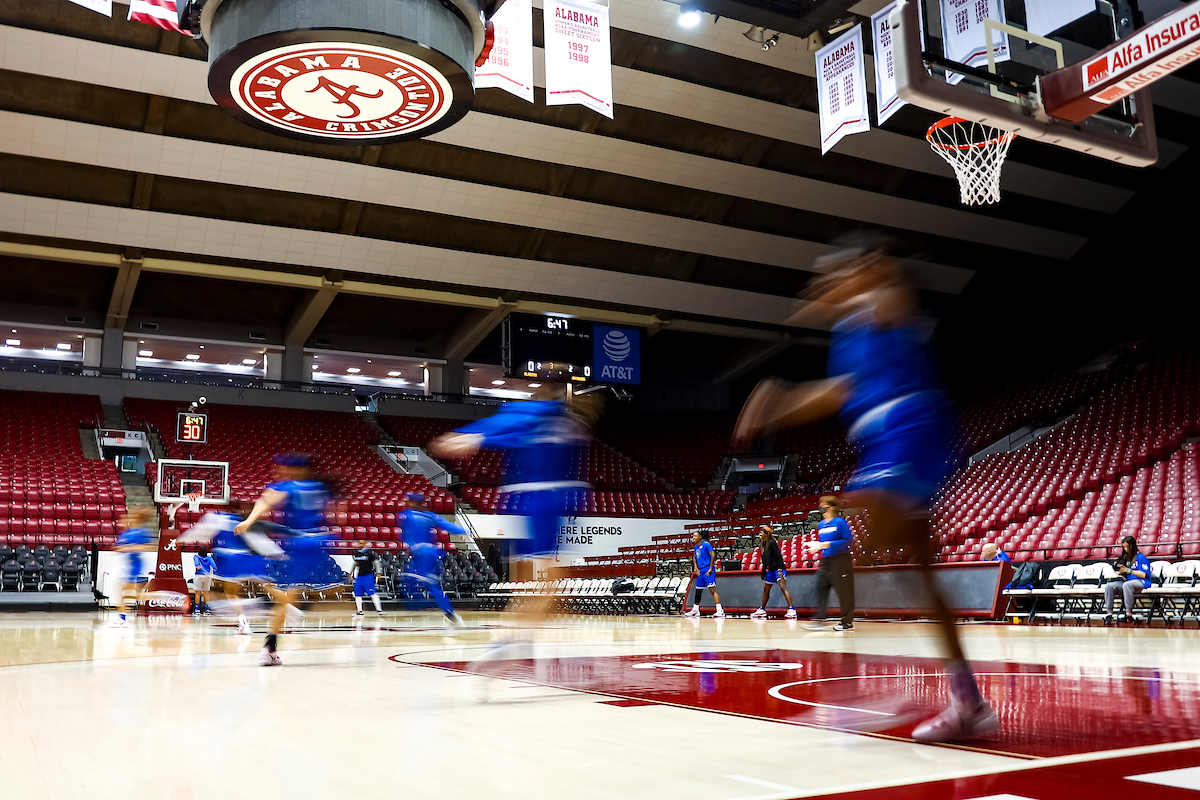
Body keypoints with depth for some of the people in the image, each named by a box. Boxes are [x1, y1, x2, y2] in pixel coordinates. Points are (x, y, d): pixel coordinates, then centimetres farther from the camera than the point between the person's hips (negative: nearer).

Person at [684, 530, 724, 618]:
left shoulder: (706, 544, -10)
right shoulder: (696, 547, 14)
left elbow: (713, 555, -16)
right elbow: (694, 557, 28)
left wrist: (710, 569, -20)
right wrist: (695, 567, 11)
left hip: (708, 570, -9)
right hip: (700, 571, 9)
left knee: (712, 589, -18)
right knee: (698, 590, 15)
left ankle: (720, 611, -25)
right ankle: (695, 610, 27)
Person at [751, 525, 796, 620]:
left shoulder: (772, 543, -13)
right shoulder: (764, 544, 12)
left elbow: (779, 556, -18)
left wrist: (780, 570, -25)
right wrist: (763, 573, 20)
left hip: (778, 568, -10)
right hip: (771, 569, 10)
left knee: (783, 587, -19)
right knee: (766, 589, 15)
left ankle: (791, 610, -24)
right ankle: (762, 610, 27)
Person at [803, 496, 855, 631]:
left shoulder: (840, 522, -10)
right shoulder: (821, 525, 14)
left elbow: (848, 540, -17)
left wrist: (828, 545, -21)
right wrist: (816, 547, 2)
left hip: (840, 560, -7)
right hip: (825, 561, 7)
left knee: (844, 591, -1)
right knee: (821, 588, 0)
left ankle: (847, 622, 7)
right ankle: (819, 619, 0)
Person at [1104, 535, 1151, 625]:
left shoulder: (1141, 557, -1)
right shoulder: (1125, 558, 20)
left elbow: (1143, 574, -11)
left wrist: (1128, 570, -9)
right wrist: (1121, 571, 3)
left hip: (1140, 582, -7)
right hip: (1126, 580, 7)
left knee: (1126, 585, -40)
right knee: (1109, 586, -18)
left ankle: (1129, 613, -37)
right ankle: (1109, 613, -25)